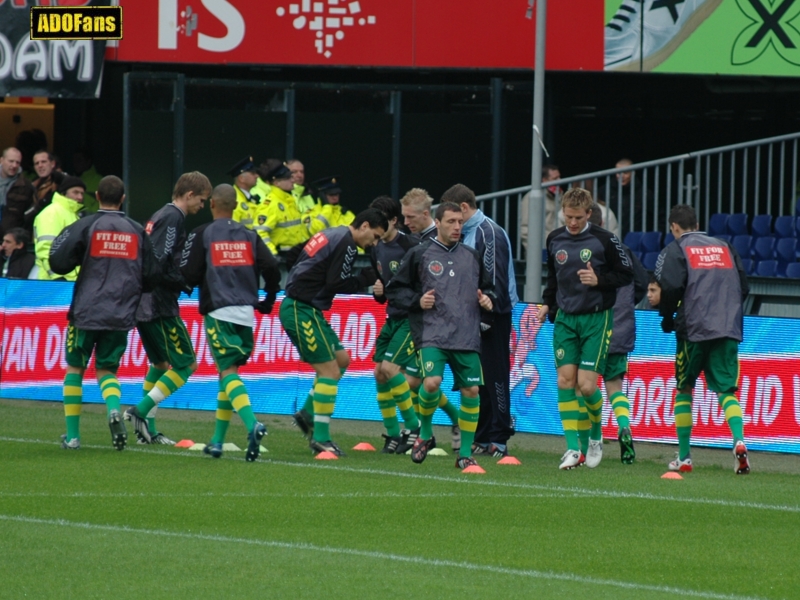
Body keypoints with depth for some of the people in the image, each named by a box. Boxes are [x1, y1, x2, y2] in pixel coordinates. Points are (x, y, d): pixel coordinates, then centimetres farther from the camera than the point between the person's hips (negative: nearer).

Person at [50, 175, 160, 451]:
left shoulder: (85, 226, -6)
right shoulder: (137, 231, 4)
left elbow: (58, 263, -11)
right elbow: (152, 275, 4)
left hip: (86, 312, -2)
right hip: (122, 315, 2)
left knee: (75, 368, 14)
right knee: (106, 369, 14)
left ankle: (72, 435, 11)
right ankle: (114, 408, -19)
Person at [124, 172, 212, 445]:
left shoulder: (160, 215, 17)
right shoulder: (173, 218, -13)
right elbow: (161, 264, -22)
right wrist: (187, 283, -12)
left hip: (142, 304, 10)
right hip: (159, 306, -10)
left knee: (160, 364, 19)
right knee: (186, 364, -5)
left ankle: (147, 429, 18)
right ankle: (141, 411, -12)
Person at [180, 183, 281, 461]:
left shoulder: (202, 234, -1)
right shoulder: (249, 236, 9)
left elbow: (189, 275, -6)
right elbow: (272, 268, 1)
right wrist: (267, 301, 16)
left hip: (218, 311, -4)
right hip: (246, 311, 4)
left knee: (228, 372, -9)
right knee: (228, 372, 16)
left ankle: (252, 424, -34)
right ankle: (217, 441, 18)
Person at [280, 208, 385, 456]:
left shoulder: (333, 235, 17)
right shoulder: (346, 244, -14)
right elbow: (336, 284, -18)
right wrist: (366, 279, -5)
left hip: (303, 308, 10)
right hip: (301, 311, -10)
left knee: (341, 359, 19)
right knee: (329, 370, -7)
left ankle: (308, 413, 23)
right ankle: (320, 439, -3)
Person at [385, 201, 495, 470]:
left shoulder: (472, 256, 13)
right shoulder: (419, 254, 3)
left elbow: (487, 285, 27)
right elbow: (395, 289, 8)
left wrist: (487, 298, 5)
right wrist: (417, 301, -8)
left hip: (467, 337, 3)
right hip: (431, 334, -3)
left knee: (471, 390, -2)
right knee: (431, 382, -22)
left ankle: (465, 452, 12)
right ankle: (425, 434, 7)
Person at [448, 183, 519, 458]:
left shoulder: (490, 233, -12)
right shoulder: (467, 234, 15)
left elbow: (495, 280, -17)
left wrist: (487, 317, -19)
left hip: (493, 315, -9)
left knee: (494, 376, -5)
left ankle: (498, 439, -3)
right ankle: (481, 437, 14)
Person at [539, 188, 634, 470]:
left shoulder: (604, 240, -7)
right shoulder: (555, 240, 7)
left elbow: (627, 274, -2)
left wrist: (599, 280, -17)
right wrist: (547, 302, 10)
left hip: (596, 319, -4)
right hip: (565, 318, 4)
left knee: (586, 385, -11)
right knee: (565, 380, -7)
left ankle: (596, 435, 17)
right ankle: (573, 448, -5)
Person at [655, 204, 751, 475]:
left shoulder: (676, 249, 1)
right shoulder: (725, 247, 16)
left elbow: (670, 287, -12)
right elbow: (744, 287, 13)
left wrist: (667, 318, 3)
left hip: (694, 330, -3)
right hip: (729, 329, 3)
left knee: (684, 390, 13)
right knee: (726, 391, 2)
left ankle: (684, 457, 13)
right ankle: (739, 440, -25)